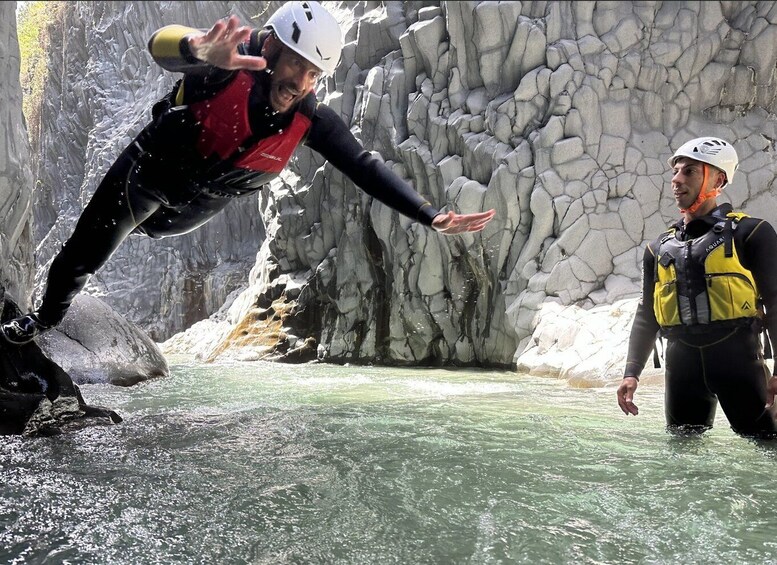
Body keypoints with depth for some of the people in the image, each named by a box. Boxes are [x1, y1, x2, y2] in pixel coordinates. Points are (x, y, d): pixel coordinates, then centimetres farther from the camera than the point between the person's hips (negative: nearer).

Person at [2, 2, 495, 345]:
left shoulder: (312, 121, -27)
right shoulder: (229, 59, -37)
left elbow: (366, 169, -26)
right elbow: (163, 45, -55)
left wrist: (432, 217, -36)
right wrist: (200, 50, -80)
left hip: (204, 203, 3)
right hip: (150, 170, -3)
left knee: (151, 229, 33)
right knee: (83, 258, 8)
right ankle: (46, 319, 39)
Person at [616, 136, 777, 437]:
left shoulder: (749, 233, 1)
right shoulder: (659, 248, 14)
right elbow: (646, 316, 17)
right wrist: (631, 373, 8)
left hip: (738, 358, -4)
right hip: (681, 363, 4)